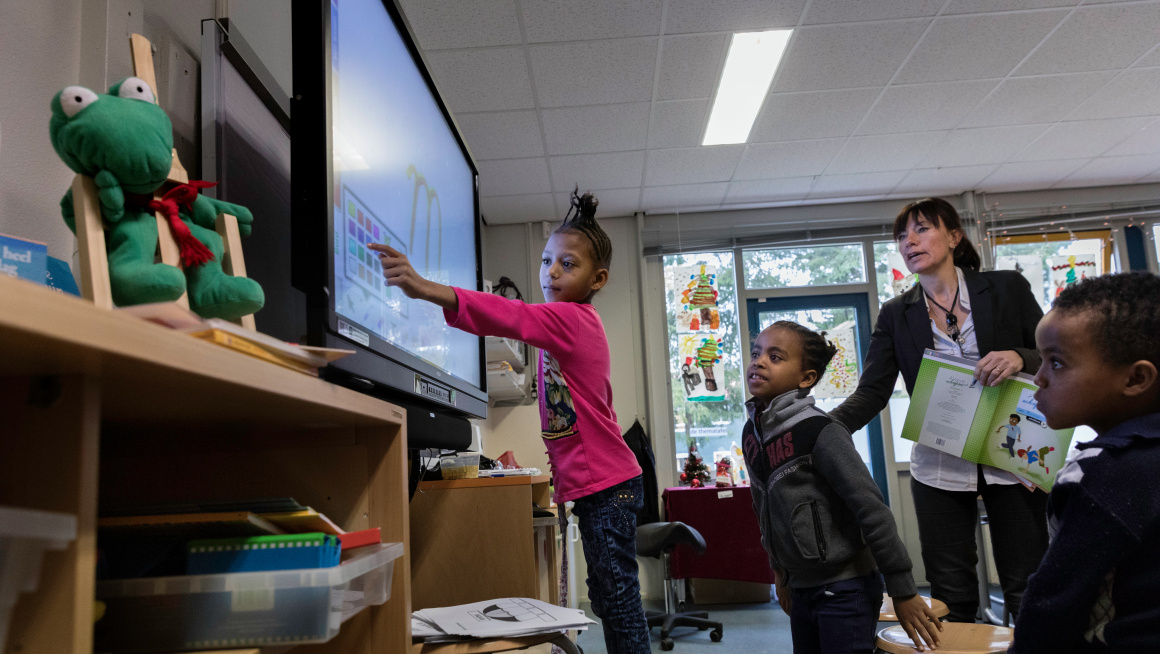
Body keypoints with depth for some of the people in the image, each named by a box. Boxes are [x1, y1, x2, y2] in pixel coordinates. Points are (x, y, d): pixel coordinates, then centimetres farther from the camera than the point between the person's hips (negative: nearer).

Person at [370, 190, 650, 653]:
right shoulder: (574, 324, 15)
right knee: (607, 596, 17)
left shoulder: (570, 319, -16)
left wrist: (426, 289, -48)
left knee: (617, 596, -1)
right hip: (593, 483, 10)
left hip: (607, 484, -10)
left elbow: (511, 317, -35)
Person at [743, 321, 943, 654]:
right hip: (802, 588, 7)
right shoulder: (752, 432, 2)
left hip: (845, 588, -7)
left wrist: (902, 591, -17)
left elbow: (871, 509, -20)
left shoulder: (819, 431, -19)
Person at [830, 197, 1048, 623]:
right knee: (951, 596, 6)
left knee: (1027, 590, 4)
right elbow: (872, 393, -3)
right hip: (939, 470, 1)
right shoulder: (896, 315, 5)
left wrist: (1020, 359, -18)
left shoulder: (1007, 288, 2)